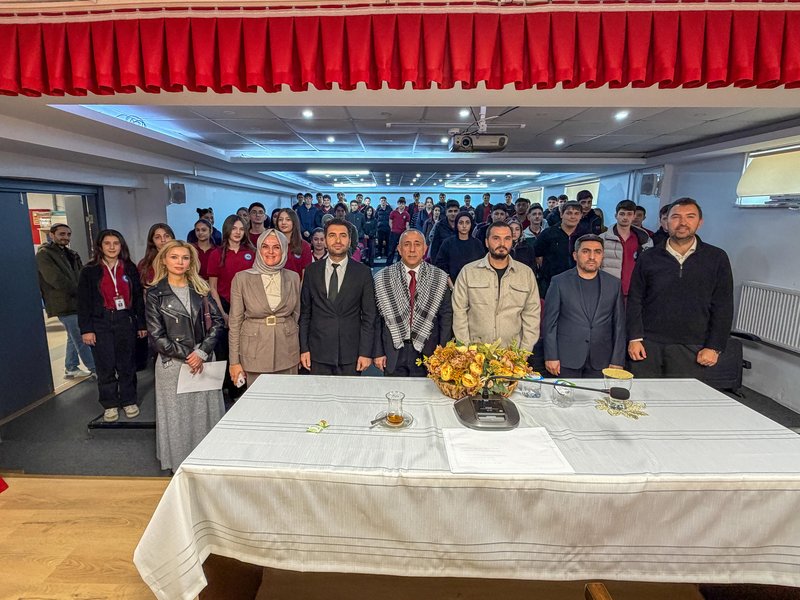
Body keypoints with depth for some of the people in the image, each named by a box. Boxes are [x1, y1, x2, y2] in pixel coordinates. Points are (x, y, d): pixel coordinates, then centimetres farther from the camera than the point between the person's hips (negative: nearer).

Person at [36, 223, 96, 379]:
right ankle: (96, 370, 3)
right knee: (82, 339, -4)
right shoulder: (44, 254, -9)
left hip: (76, 303, 8)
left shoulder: (70, 254, 16)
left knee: (74, 338, 17)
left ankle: (71, 369, 29)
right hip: (65, 305, -8)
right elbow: (57, 280, -18)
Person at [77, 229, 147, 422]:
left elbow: (138, 298, 9)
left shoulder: (129, 269, 7)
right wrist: (86, 329, -6)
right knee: (106, 366, 2)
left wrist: (141, 324, 5)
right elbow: (83, 302, 0)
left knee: (127, 364, 6)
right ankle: (109, 405, 16)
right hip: (100, 323, -1)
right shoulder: (90, 271, 2)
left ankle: (129, 401, 20)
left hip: (125, 321, 1)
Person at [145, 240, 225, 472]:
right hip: (173, 363, -2)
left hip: (203, 361, 2)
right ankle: (179, 465, 25)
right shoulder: (156, 294, -1)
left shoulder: (201, 289, 6)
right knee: (177, 415, 8)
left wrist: (202, 352, -12)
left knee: (206, 411, 7)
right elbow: (157, 335, -6)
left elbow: (217, 322, 0)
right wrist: (187, 355, -11)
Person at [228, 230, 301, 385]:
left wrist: (300, 351, 9)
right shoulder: (242, 278, -3)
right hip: (255, 353, -2)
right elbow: (234, 322, -1)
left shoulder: (293, 278, 3)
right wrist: (234, 361, -3)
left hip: (287, 353, 2)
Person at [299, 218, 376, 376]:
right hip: (318, 353, 1)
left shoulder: (363, 272, -1)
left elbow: (369, 316, -1)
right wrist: (304, 348, 2)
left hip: (350, 355, -1)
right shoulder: (312, 271, 4)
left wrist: (366, 352, -5)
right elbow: (305, 313, 6)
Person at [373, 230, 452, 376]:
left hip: (427, 353, 0)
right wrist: (378, 352, -2)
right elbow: (376, 317, 2)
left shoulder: (440, 278, 0)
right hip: (393, 354, 0)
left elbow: (446, 318, 1)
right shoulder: (383, 278, 0)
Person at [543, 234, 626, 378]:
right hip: (566, 360, -2)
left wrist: (617, 361, 3)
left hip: (601, 362, 2)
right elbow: (550, 322, -2)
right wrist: (551, 357, -6)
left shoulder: (614, 284, 6)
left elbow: (619, 325, 7)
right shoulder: (559, 282, -1)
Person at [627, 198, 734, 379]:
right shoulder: (648, 258, 5)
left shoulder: (717, 258, 4)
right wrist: (635, 338, -3)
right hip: (648, 344, 1)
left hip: (691, 349, 0)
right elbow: (635, 301, 5)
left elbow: (723, 307, 3)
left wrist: (714, 347, -2)